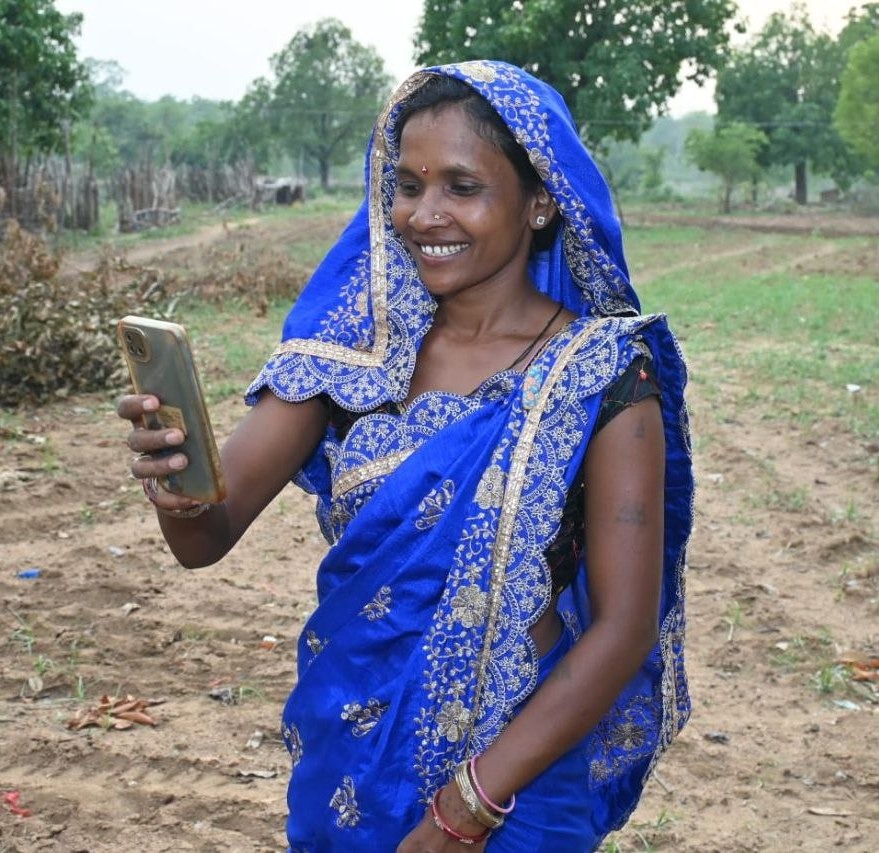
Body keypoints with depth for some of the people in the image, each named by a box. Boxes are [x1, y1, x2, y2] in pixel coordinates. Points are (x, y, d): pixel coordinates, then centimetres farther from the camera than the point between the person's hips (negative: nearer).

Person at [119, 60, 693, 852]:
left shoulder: (602, 375, -15)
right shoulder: (354, 340, -5)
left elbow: (625, 627, -16)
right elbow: (208, 536, -9)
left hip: (517, 766, -3)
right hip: (349, 758, 4)